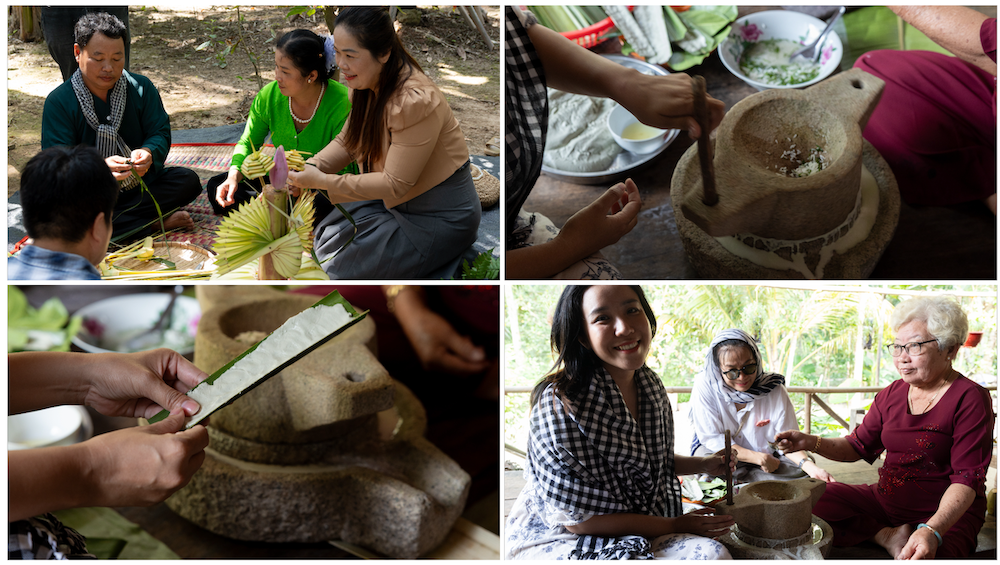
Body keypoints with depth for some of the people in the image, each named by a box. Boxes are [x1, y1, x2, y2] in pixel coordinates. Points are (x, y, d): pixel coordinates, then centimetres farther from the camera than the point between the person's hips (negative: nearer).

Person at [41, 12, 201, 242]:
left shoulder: (141, 88, 0)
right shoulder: (58, 101, -9)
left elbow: (160, 133, -3)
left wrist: (148, 154, -29)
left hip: (140, 186, 2)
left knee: (188, 180, -20)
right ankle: (156, 221, -21)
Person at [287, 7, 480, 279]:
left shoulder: (416, 101, -31)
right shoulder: (368, 85, -4)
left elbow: (395, 183, -29)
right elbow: (347, 141, 6)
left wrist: (323, 181, -30)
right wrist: (311, 168, -13)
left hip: (441, 214, -9)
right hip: (396, 198, 9)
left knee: (339, 273, -8)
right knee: (322, 240, 8)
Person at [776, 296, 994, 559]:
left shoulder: (970, 399, -11)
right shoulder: (891, 394, 8)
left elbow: (967, 478, -18)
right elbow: (857, 446, 12)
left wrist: (932, 531, -34)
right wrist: (811, 443, -9)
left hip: (947, 513, -7)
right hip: (884, 498, 7)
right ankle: (888, 536, -10)